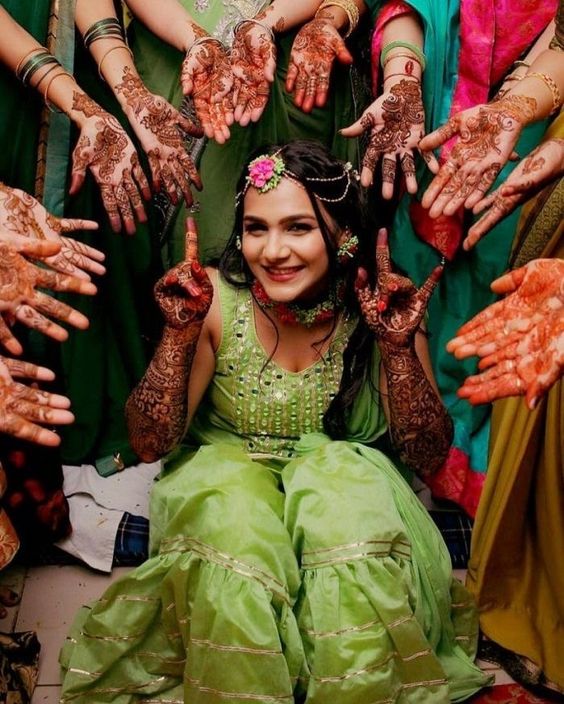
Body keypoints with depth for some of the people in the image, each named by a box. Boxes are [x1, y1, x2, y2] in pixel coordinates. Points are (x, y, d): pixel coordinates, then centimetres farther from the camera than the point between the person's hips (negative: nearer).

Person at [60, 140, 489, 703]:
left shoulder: (380, 306, -13)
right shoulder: (217, 299, -15)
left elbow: (427, 457, -12)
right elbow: (151, 443, -12)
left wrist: (399, 348, -27)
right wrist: (180, 332, -26)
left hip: (348, 474, 1)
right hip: (225, 471, 0)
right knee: (233, 525, -32)